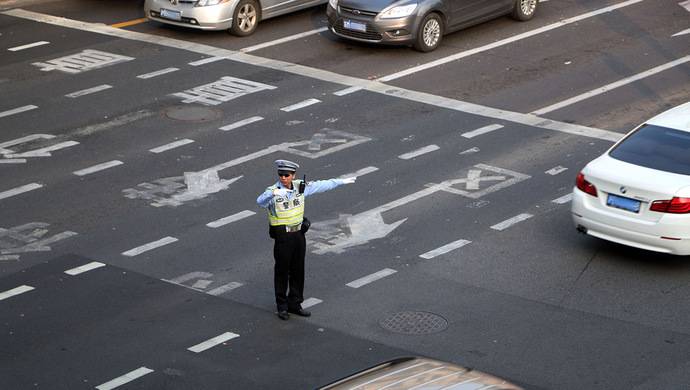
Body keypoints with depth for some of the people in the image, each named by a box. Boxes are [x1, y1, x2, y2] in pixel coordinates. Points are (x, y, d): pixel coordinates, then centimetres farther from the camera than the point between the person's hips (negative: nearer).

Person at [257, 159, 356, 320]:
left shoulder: (300, 187, 0)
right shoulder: (273, 191, -16)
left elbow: (321, 185, 12)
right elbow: (260, 201, -36)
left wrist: (342, 181, 19)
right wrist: (273, 193, -56)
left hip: (299, 234, 5)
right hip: (282, 236, -5)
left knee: (298, 271, 11)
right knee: (282, 271, 3)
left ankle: (294, 304, 23)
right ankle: (282, 307, 15)